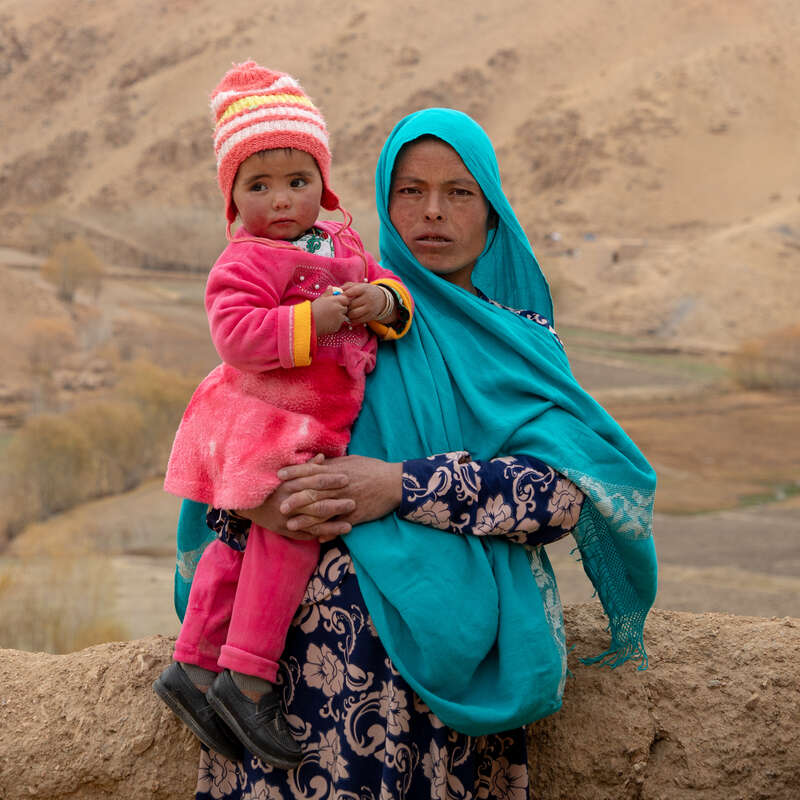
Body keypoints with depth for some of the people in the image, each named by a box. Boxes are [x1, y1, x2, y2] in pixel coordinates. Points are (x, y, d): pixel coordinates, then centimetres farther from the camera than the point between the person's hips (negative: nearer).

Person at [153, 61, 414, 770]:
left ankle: (194, 665, 21)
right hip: (267, 425, -8)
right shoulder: (246, 261, -15)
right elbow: (237, 333, -26)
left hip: (314, 429, 8)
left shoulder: (341, 242, 10)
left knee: (242, 544, 12)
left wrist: (383, 301, -10)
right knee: (287, 534, -10)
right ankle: (247, 678, -2)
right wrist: (311, 320, -29)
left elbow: (387, 286, 13)